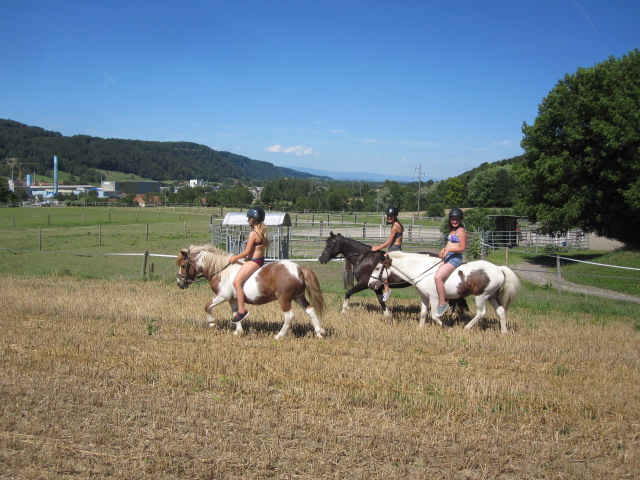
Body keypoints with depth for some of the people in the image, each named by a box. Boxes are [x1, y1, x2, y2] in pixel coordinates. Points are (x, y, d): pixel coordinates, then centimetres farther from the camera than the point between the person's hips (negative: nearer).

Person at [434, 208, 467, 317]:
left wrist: (448, 250, -21)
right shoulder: (452, 230, 18)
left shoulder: (461, 231, -10)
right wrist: (444, 249, 9)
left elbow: (463, 248, -15)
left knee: (438, 277, -24)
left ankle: (442, 303, -17)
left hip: (455, 258, -10)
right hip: (447, 257, 10)